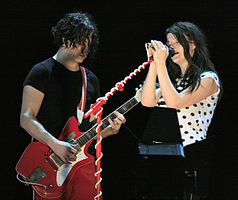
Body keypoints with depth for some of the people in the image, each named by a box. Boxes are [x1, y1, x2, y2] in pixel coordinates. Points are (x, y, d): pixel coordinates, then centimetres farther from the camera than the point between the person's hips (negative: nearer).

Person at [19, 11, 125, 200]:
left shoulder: (91, 80, 17)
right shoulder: (43, 71, -1)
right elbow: (26, 118, -10)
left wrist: (109, 129, -2)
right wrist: (55, 144, -22)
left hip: (84, 161, 5)